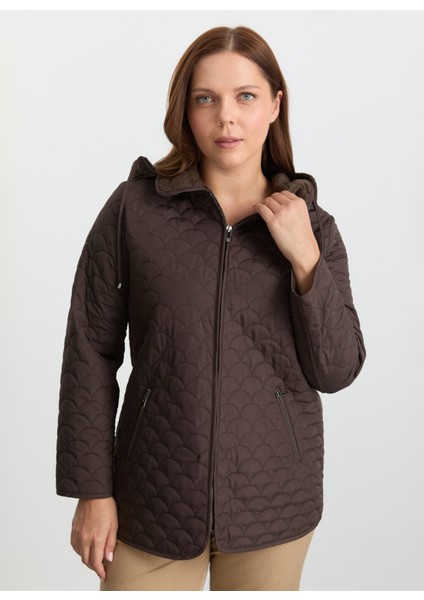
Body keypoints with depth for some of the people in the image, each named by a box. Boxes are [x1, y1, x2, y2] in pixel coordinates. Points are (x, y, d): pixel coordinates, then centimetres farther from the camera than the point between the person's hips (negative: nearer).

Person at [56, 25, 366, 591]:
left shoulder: (313, 226, -1)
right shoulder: (134, 209, -8)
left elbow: (337, 371, -3)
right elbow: (90, 353, -5)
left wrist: (306, 259, -14)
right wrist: (92, 490, -4)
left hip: (275, 501, 2)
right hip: (155, 498, -1)